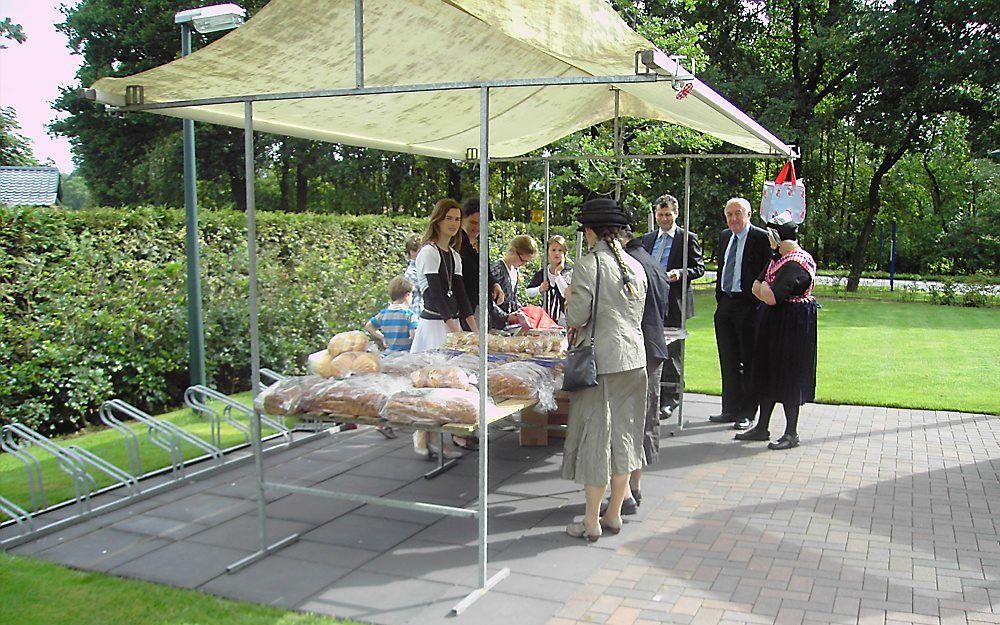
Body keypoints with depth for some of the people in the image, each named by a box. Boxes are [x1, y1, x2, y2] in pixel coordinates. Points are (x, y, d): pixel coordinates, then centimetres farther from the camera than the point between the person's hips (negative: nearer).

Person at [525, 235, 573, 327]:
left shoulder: (569, 272, -4)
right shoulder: (542, 273, 6)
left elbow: (566, 294, -19)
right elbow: (527, 292, 16)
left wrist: (557, 274, -15)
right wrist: (540, 289, -4)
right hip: (545, 318, 3)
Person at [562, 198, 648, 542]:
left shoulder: (588, 265, -13)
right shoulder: (635, 265, 9)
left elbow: (577, 315, -15)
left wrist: (569, 304, 8)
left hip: (600, 361, -6)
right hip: (633, 358, 7)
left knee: (595, 436, 2)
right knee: (623, 434, 14)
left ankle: (592, 522, 11)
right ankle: (614, 514, 24)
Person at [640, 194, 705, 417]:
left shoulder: (687, 238, 0)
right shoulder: (647, 239, 14)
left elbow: (699, 267, -1)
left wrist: (681, 273, -19)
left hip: (674, 302, -5)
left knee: (671, 352, 0)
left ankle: (669, 400, 8)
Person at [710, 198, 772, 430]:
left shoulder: (761, 238, -9)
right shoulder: (724, 237, 13)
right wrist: (720, 298, 14)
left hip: (748, 306, -7)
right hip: (725, 305, 7)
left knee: (749, 362, 2)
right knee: (728, 361, 14)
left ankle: (748, 413, 10)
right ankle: (730, 409, 24)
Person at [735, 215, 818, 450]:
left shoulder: (795, 264, -21)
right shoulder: (779, 258, 10)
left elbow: (770, 297, -26)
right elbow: (756, 288, 11)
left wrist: (764, 287, -7)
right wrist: (767, 290, -8)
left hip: (791, 326, -10)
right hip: (773, 325, 10)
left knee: (788, 378, -1)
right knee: (769, 374, 14)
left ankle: (791, 433, 11)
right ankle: (762, 428, 24)